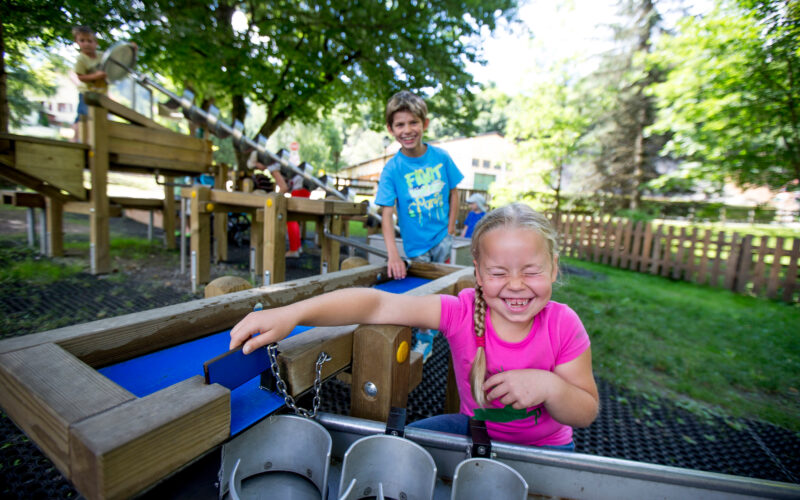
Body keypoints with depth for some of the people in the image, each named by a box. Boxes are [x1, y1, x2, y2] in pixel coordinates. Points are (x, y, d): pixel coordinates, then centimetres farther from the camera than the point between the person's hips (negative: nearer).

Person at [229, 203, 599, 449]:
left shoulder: (563, 326, -19)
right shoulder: (462, 312, -23)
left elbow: (586, 413, -9)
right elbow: (377, 305, -34)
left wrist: (549, 386, -32)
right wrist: (289, 314, -43)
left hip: (545, 447, 1)